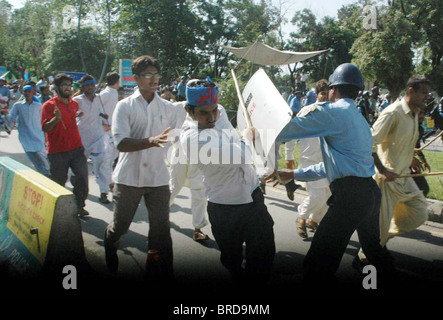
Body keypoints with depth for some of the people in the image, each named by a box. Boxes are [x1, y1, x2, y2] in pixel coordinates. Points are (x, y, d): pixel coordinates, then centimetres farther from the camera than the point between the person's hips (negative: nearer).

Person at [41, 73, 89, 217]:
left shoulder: (74, 103, 12)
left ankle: (79, 206, 15)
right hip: (57, 151, -4)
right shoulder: (49, 105, -6)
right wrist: (56, 118, -29)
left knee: (82, 178, -3)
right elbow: (45, 128, -14)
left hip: (76, 148, 5)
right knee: (59, 183, 5)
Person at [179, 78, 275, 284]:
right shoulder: (191, 137, -26)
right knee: (232, 260, 13)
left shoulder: (219, 112, -3)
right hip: (225, 208, -6)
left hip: (253, 196, 6)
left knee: (264, 254, 11)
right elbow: (239, 155, -28)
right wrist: (248, 137, -10)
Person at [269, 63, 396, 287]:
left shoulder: (331, 111, -7)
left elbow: (285, 131, -11)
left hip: (349, 197, -10)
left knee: (317, 266, -5)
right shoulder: (360, 120, 23)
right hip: (371, 193, 10)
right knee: (373, 248, 31)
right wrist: (293, 174, 27)